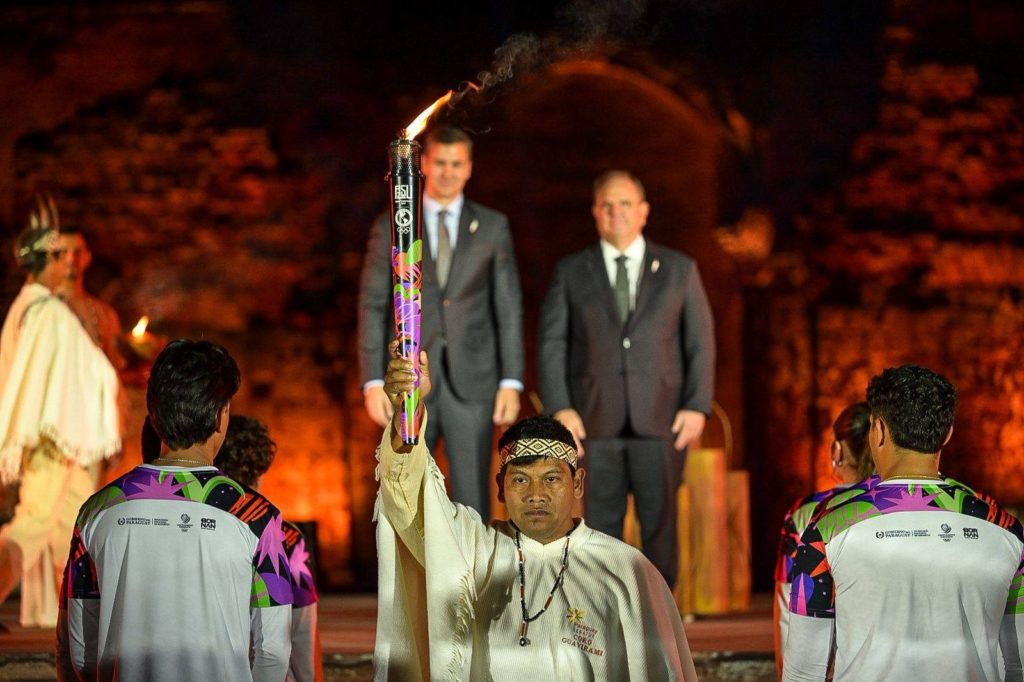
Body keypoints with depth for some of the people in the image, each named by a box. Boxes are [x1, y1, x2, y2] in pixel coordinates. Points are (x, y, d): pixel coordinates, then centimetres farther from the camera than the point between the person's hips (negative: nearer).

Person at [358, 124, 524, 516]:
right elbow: (372, 308, 3)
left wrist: (511, 382, -3)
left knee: (472, 504, 0)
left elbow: (509, 307, 5)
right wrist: (372, 382, -5)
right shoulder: (391, 228, 4)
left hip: (472, 384, 0)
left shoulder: (493, 226, 6)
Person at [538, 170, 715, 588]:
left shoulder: (679, 270, 10)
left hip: (659, 420, 0)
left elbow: (701, 342, 8)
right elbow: (551, 343, 6)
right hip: (594, 421, 0)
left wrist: (697, 406, -3)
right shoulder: (571, 272, 9)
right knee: (599, 526, 0)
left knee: (660, 524, -1)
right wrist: (559, 408, -6)